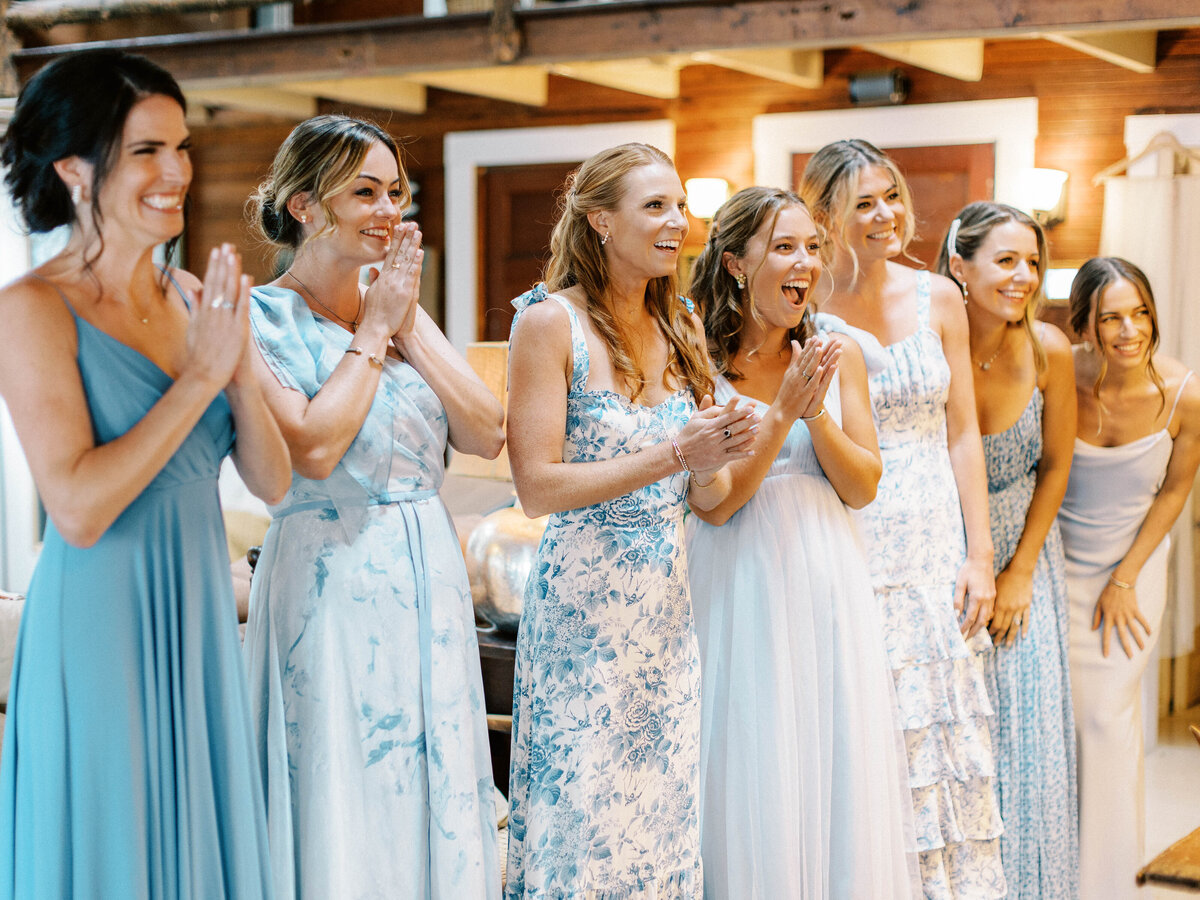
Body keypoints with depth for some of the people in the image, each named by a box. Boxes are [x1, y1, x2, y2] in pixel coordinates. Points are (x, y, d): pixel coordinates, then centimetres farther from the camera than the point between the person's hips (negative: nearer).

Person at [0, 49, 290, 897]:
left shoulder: (191, 297, 6)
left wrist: (242, 367, -12)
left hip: (199, 619, 6)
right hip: (101, 627, -6)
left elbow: (273, 481, 4)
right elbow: (78, 509, -21)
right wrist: (200, 374, -18)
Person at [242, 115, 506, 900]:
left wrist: (409, 327, -5)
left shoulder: (402, 310, 11)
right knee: (341, 805, 2)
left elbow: (487, 435, 2)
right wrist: (373, 332, -10)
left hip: (431, 580, 6)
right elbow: (313, 448, -20)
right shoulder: (262, 319, -6)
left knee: (437, 795, 12)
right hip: (330, 583, -6)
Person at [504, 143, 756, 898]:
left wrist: (718, 460, -11)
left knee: (665, 815, 11)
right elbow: (538, 487, -13)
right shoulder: (550, 321, -7)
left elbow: (707, 497, 12)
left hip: (670, 600, 6)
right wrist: (673, 454, -18)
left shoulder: (682, 328, 10)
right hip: (584, 602, -6)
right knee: (584, 816, 1)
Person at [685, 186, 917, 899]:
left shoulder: (840, 356, 4)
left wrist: (817, 413, -14)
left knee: (841, 777, 8)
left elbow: (863, 486, 1)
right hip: (741, 591, -3)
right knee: (753, 781, 3)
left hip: (830, 585, 4)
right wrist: (783, 411, -19)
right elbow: (712, 501, -11)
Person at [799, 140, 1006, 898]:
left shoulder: (938, 299, 5)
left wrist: (979, 556, 4)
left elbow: (962, 435, 7)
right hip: (849, 545, -4)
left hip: (935, 543, 4)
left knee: (948, 738, 9)